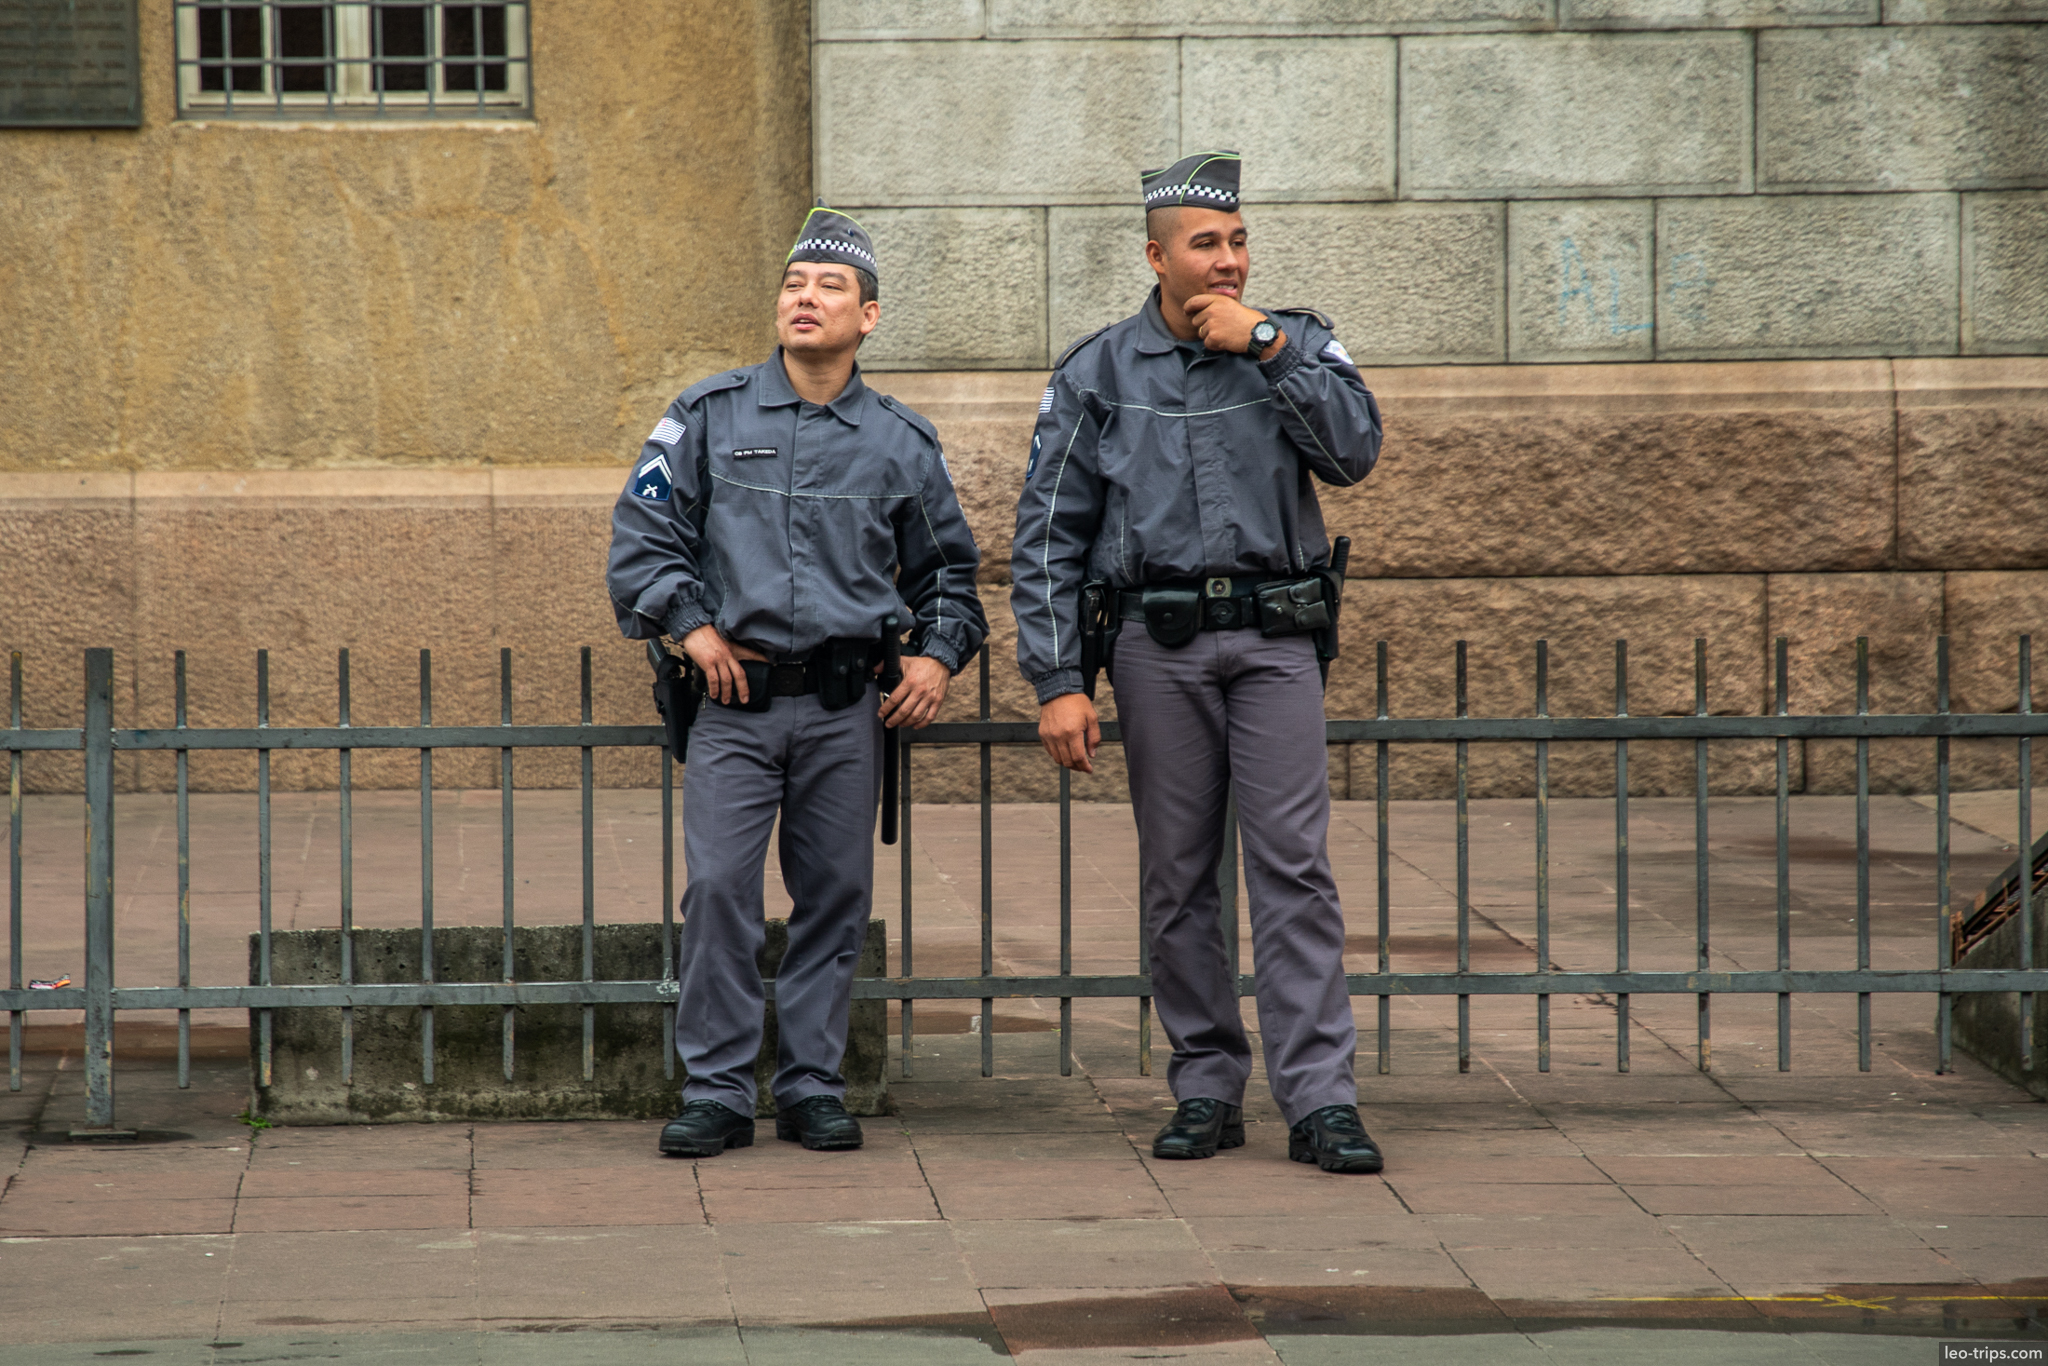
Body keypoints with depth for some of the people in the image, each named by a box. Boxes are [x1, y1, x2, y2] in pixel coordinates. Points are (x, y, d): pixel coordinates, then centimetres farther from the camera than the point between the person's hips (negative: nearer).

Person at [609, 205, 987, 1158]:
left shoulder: (900, 444, 10)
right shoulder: (711, 417, 5)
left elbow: (947, 567, 21)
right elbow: (642, 532, 6)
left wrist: (938, 653, 6)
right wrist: (688, 622, -5)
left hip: (846, 706, 2)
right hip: (735, 696, -2)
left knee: (836, 896, 3)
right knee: (719, 890, -10)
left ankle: (813, 1087, 12)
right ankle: (715, 1092, -3)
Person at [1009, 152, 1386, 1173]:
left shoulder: (1295, 347, 8)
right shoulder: (1097, 373, 5)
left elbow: (1353, 453, -10)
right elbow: (1048, 539, 4)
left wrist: (1265, 346, -11)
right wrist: (1058, 683, -4)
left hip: (1275, 637, 0)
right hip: (1159, 642, 1)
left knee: (1295, 865, -8)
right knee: (1177, 877, 4)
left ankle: (1320, 1099, -9)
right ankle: (1207, 1090, 12)